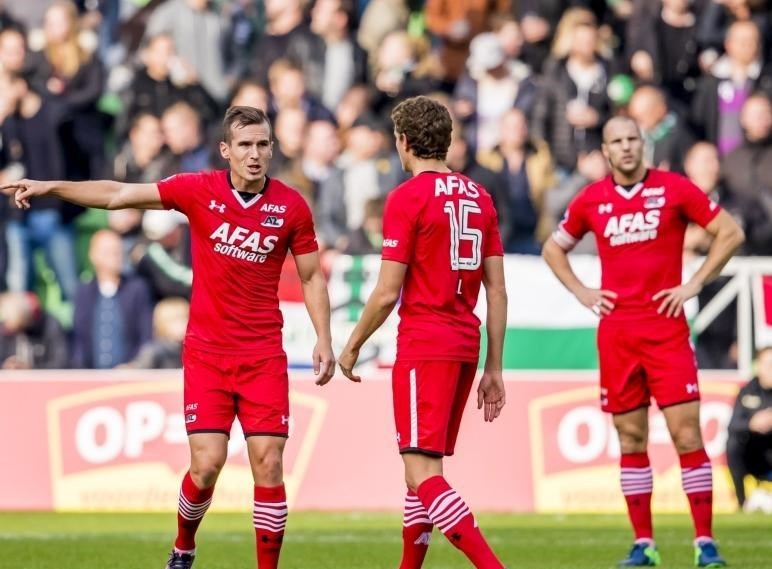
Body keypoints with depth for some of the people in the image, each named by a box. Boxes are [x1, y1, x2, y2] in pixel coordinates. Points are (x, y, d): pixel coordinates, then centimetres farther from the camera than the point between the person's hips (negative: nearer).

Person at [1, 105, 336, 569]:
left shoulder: (291, 206, -2)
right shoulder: (199, 191, -4)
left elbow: (312, 276, 7)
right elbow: (118, 195, -2)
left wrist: (324, 339, -2)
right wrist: (50, 187, -8)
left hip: (264, 356, 0)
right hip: (207, 351, 0)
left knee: (268, 465, -7)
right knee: (206, 464, -7)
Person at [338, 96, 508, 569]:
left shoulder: (408, 197, -9)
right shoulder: (479, 196, 11)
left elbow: (387, 293, -11)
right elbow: (497, 290, 10)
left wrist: (352, 348, 4)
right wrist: (494, 368, 15)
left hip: (424, 345, -8)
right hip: (466, 346, 8)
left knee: (423, 474, -11)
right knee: (424, 468, 18)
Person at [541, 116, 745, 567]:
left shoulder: (674, 189, -2)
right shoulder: (591, 200, 6)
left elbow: (730, 232, 2)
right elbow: (553, 248, 21)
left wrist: (695, 283, -5)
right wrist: (581, 293, 7)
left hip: (666, 328, -3)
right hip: (616, 334, 3)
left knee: (687, 433, -8)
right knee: (631, 438, 5)